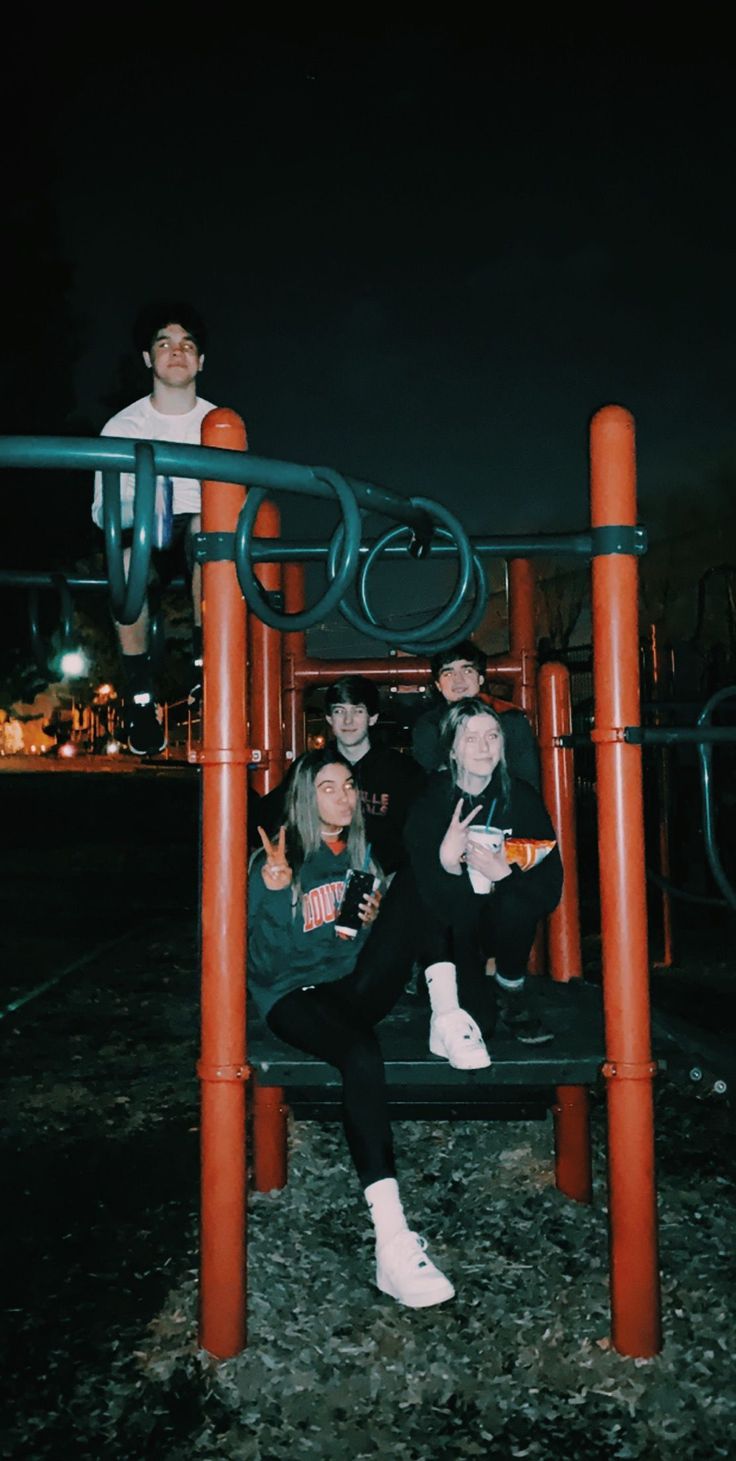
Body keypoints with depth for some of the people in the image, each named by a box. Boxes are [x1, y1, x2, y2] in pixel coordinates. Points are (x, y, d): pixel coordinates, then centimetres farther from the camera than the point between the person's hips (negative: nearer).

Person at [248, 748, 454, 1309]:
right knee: (362, 1057, -39)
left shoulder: (362, 853, 13)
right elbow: (265, 963, -10)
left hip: (356, 988, 4)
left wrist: (374, 920, -1)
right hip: (296, 995, -4)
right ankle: (393, 1244, -40)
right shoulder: (277, 861, -2)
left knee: (412, 880, -15)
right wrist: (274, 892, -23)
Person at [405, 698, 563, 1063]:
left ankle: (511, 990, -6)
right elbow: (430, 897, -22)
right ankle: (449, 1007, 10)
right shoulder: (430, 801, -15)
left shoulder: (521, 797, -10)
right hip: (451, 932, -2)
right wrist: (446, 860, -41)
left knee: (516, 901, -32)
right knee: (478, 1022, -25)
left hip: (501, 923, 2)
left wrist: (504, 874, -33)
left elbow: (550, 889, -15)